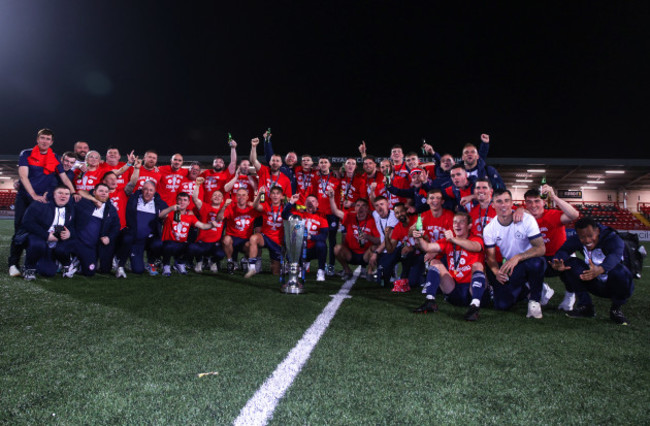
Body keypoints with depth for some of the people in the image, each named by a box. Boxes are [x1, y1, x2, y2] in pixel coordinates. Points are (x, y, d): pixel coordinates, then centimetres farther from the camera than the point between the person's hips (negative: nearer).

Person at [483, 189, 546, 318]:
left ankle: (534, 300, -12)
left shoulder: (527, 219, -17)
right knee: (502, 305, -13)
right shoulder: (489, 229, -8)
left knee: (536, 263, -40)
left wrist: (518, 257, -37)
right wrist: (497, 272, -25)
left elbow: (541, 248, -21)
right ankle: (523, 290, 22)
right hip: (509, 266, 3)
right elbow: (491, 257, -2)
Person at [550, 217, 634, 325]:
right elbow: (564, 250, -27)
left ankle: (616, 309, -8)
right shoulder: (577, 240, -11)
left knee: (619, 271, -37)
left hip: (616, 287, -3)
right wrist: (556, 263, -53)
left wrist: (600, 269, -69)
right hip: (596, 285, 3)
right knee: (569, 264, -20)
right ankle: (586, 307, -6)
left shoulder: (613, 239, -25)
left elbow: (614, 256, -46)